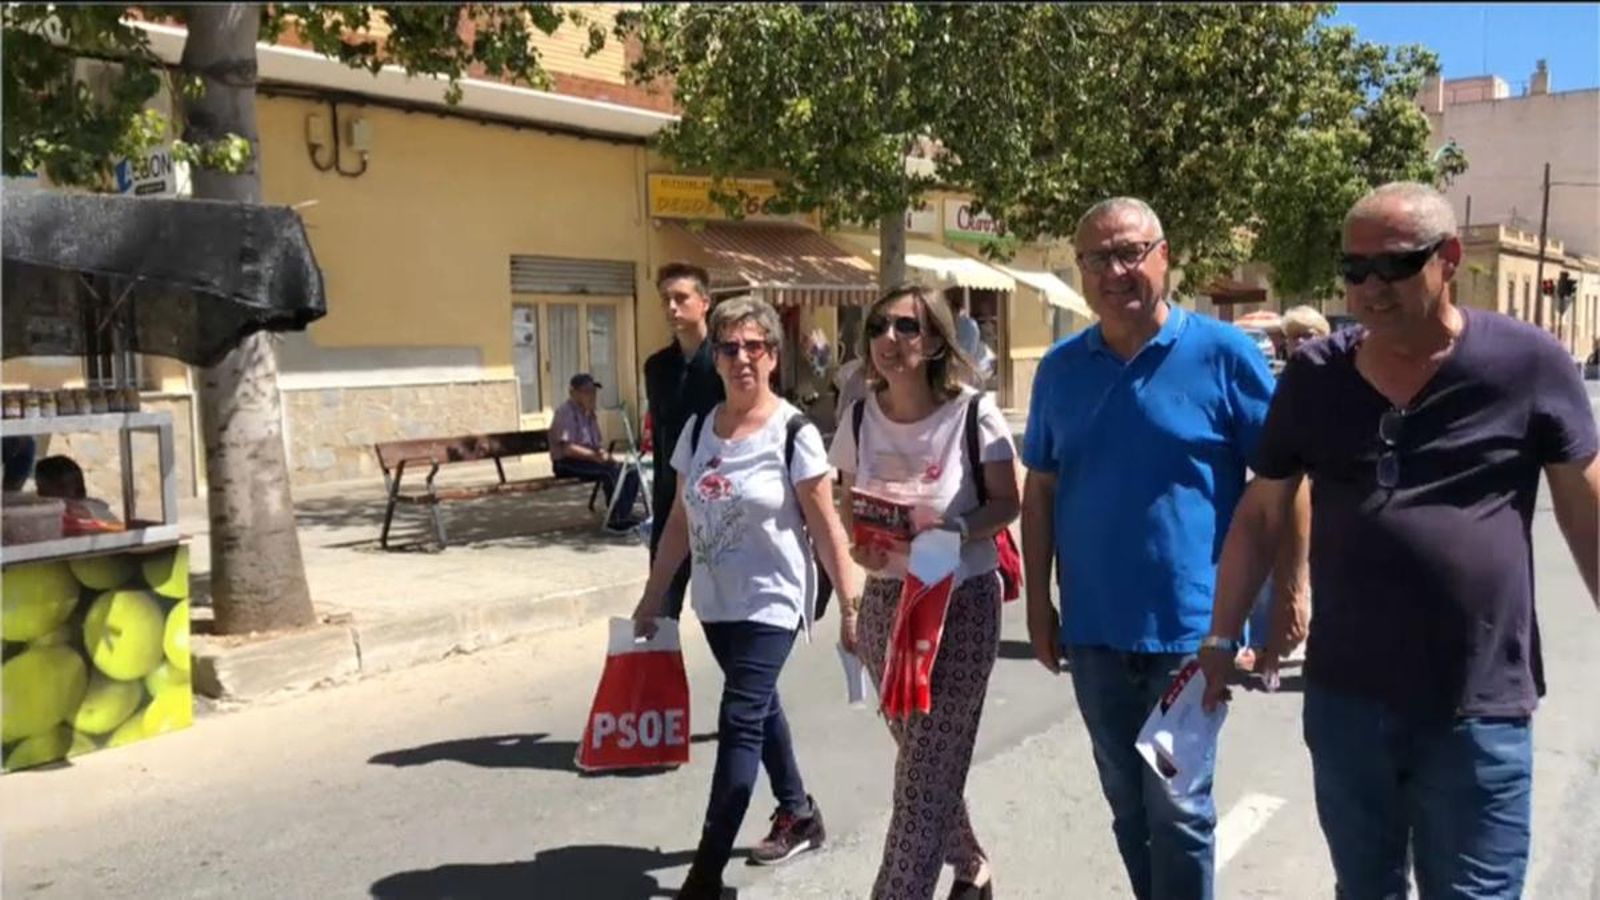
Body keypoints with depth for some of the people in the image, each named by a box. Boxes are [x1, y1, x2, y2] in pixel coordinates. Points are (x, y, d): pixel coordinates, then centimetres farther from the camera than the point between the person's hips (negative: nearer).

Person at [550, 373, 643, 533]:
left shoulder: (590, 415, 18)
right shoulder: (565, 412, -10)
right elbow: (567, 448, -20)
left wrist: (602, 454, -3)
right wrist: (595, 455, -27)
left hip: (587, 460, 9)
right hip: (566, 463, -9)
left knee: (631, 472, -10)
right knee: (611, 469, -31)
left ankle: (624, 516, -13)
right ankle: (614, 520, -26)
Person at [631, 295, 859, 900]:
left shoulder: (794, 433, -12)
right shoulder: (697, 429, 3)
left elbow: (826, 527, -11)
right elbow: (681, 520, 9)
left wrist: (850, 605, -11)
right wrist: (653, 595, 11)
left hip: (770, 602, -6)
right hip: (714, 601, 6)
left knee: (739, 722, -9)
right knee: (760, 709, 20)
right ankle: (799, 813, 41)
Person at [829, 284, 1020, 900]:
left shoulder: (974, 414, -13)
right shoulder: (859, 417, -1)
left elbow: (1007, 504, -7)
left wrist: (956, 530, -25)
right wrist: (858, 544, -11)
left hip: (961, 602, -5)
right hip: (885, 602, 5)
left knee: (926, 771, -6)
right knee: (921, 759, 18)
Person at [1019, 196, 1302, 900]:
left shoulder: (1223, 353, -8)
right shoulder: (1060, 367, 4)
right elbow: (1040, 490, 9)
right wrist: (1038, 601, 7)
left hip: (1190, 627, -4)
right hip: (1094, 630, 4)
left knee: (1178, 808, 4)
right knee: (1129, 807, 18)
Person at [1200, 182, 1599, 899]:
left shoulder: (1528, 364, -7)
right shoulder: (1313, 375, 0)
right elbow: (1259, 516, 6)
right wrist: (1219, 641, 5)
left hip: (1478, 711, -3)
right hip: (1342, 700, 3)